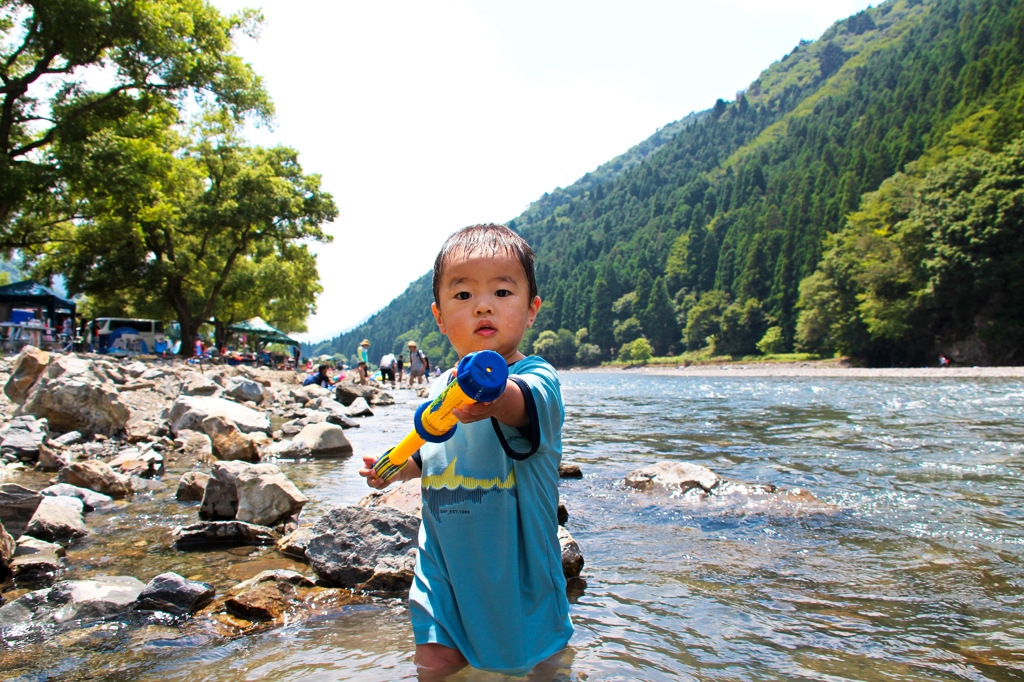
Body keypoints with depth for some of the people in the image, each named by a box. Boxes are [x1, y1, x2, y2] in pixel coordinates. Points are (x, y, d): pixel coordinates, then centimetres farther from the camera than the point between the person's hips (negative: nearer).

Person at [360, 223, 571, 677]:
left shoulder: (537, 378, -19)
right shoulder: (441, 388, 0)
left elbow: (527, 403, -45)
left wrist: (494, 396, -65)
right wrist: (396, 468, 4)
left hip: (518, 570, -4)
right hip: (446, 567, 4)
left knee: (543, 664, 12)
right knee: (433, 665, 9)